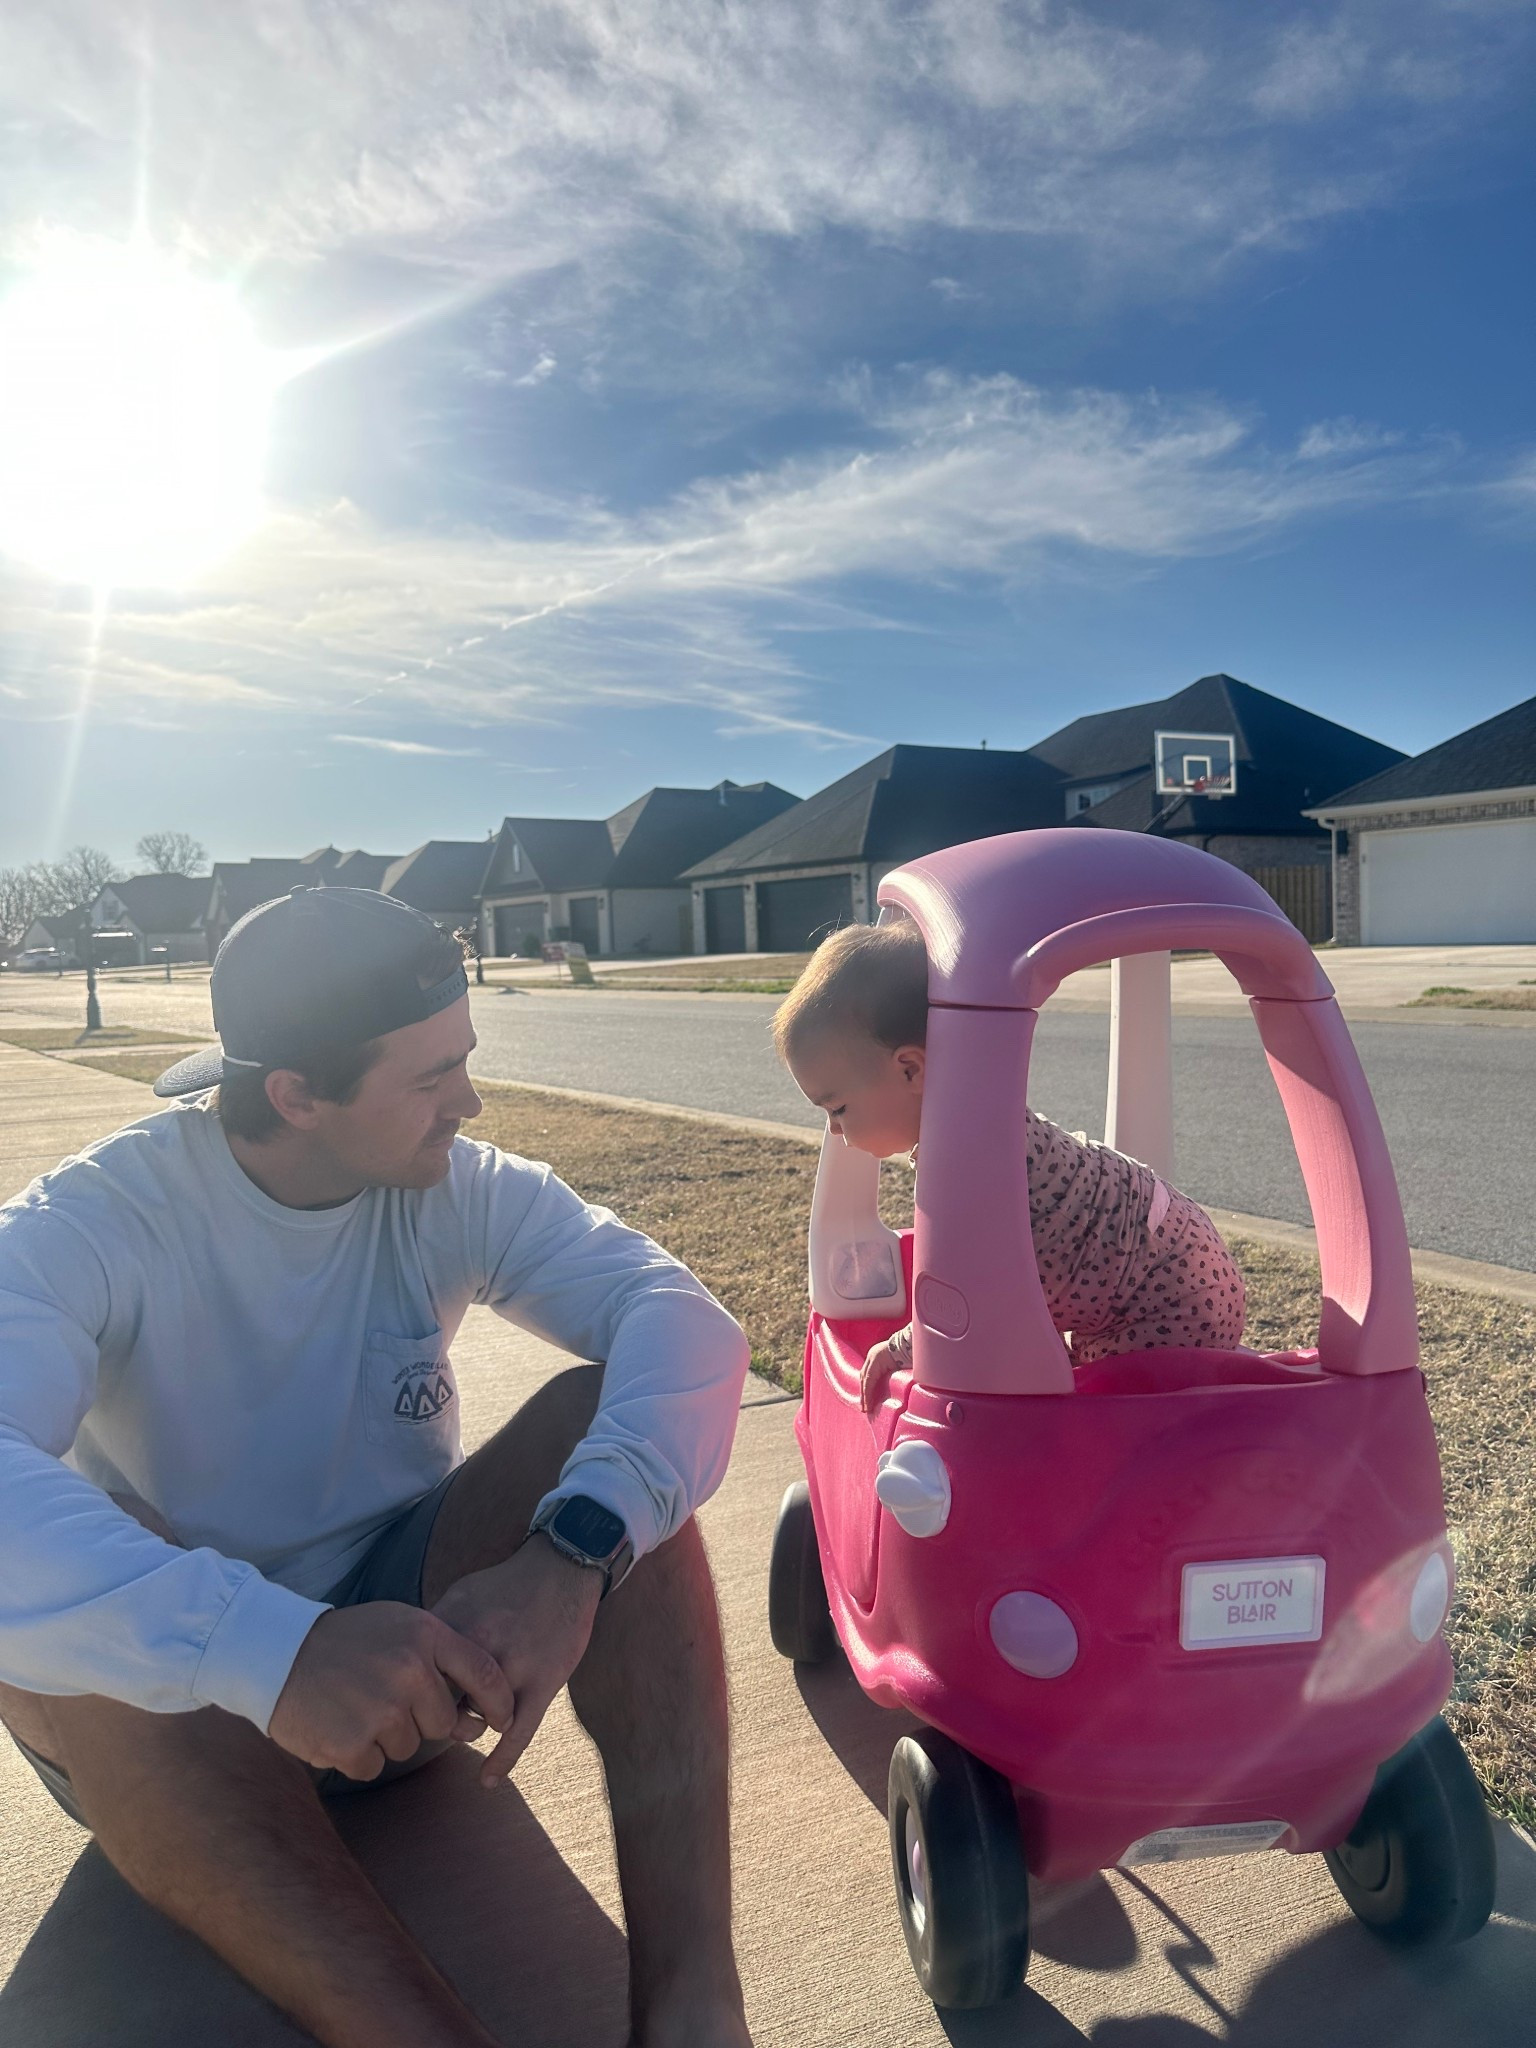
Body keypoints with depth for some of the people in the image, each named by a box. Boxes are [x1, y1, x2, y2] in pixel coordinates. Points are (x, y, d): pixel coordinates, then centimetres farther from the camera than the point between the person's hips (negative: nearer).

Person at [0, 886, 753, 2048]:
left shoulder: (460, 1191, -11)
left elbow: (688, 1321, -25)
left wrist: (570, 1555, -42)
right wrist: (275, 1650, -50)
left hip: (419, 1632, 2)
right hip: (182, 1717, -1)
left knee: (612, 1421, -24)